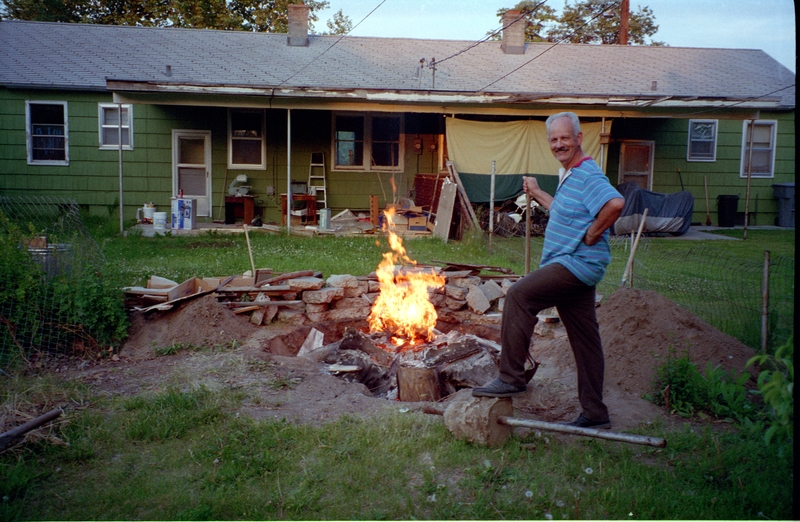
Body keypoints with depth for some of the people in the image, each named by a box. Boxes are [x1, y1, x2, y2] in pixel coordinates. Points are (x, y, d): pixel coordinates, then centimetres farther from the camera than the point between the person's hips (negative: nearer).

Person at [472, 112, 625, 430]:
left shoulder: (588, 175, -13)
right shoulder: (568, 175, 19)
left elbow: (616, 203, -32)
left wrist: (593, 234, -22)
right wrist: (537, 193, 37)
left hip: (577, 262, -11)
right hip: (574, 266, 11)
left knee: (519, 295, -20)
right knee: (584, 339, 12)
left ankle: (512, 377, -15)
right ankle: (594, 413, 20)